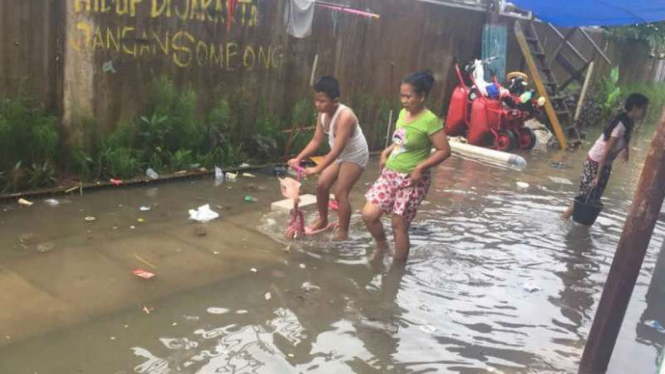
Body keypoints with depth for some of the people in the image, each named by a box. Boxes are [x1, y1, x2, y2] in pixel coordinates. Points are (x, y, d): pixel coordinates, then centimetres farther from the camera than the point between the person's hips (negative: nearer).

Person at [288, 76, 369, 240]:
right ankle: (322, 220, 26)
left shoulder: (345, 116, -35)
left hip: (355, 157, -8)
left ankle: (343, 232, 3)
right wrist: (298, 158, -13)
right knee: (321, 185, 6)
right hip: (340, 155, 8)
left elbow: (337, 149, -38)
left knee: (340, 193, -10)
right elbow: (316, 141, -3)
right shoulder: (323, 115, -9)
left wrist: (317, 169, -40)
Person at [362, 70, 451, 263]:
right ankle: (381, 245, 30)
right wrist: (386, 153, 6)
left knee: (399, 225, 2)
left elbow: (445, 150, -18)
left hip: (411, 180, -7)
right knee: (368, 215, 2)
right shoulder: (403, 113, 6)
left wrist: (420, 168, -23)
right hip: (390, 174, 7)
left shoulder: (430, 121, -17)